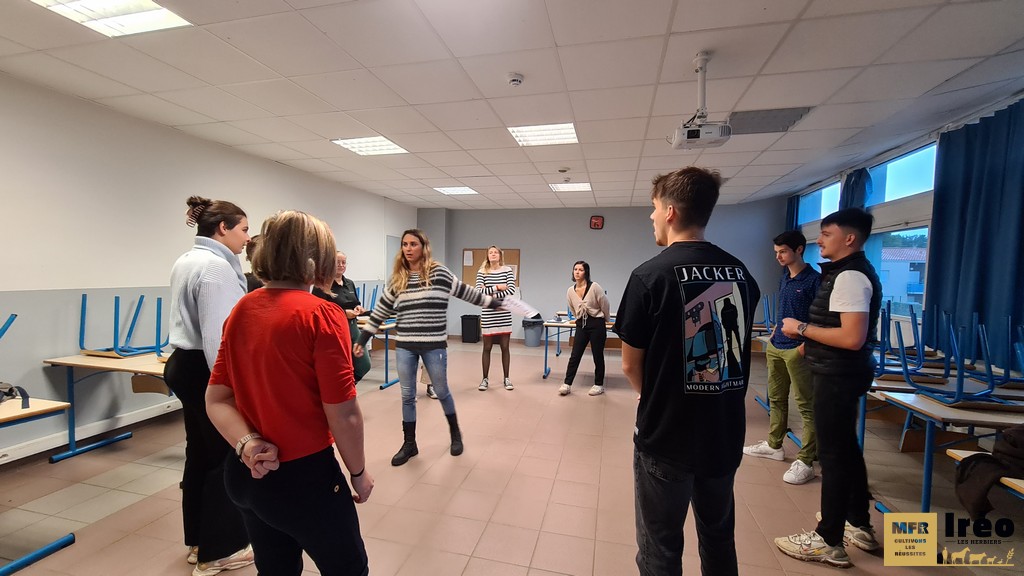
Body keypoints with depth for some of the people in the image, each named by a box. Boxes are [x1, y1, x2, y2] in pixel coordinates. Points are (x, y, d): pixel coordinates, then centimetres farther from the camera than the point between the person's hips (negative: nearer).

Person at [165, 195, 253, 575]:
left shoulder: (186, 261, 13)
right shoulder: (216, 266, -19)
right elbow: (219, 336, -24)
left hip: (184, 365, 11)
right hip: (207, 372, -11)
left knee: (200, 454, 18)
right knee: (227, 457, 2)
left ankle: (199, 542, 33)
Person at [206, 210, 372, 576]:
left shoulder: (240, 312, 0)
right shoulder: (322, 315, -20)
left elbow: (216, 399, 2)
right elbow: (343, 414, -18)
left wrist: (247, 444, -10)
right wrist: (359, 473, -5)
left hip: (245, 475, 7)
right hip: (303, 475, -7)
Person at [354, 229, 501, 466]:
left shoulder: (439, 273, -6)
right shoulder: (397, 279, 4)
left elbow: (465, 292, 2)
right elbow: (380, 312, 11)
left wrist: (496, 303, 5)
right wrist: (362, 339, 14)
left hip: (434, 345, -3)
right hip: (404, 346, 3)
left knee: (441, 392, 12)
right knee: (407, 396, 12)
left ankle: (455, 433, 36)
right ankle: (409, 444, 30)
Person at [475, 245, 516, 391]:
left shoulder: (508, 270, 2)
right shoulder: (482, 272, 1)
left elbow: (512, 290, -9)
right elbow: (479, 291, -10)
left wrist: (491, 294, -14)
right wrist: (497, 287, -15)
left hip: (504, 314, 0)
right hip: (488, 314, 0)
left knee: (505, 347, 7)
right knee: (487, 347, 6)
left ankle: (506, 378, 19)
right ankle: (485, 379, 16)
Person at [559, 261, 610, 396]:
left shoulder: (594, 287, -14)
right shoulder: (570, 291, 0)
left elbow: (605, 305, -3)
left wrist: (602, 320, 11)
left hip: (596, 324, -4)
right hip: (581, 324, 4)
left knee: (598, 355, 7)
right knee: (575, 355, 3)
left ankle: (599, 385, 22)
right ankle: (567, 384, 9)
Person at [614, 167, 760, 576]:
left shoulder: (649, 275, -18)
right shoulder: (741, 273, 1)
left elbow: (631, 365, -12)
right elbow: (735, 349, 8)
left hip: (667, 436, -6)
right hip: (725, 434, 6)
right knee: (719, 538, 25)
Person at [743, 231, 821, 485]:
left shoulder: (814, 279, -11)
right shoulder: (784, 277, 12)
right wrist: (773, 334, 14)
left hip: (798, 349, -8)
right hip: (776, 347, 8)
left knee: (806, 405, 1)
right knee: (776, 399, 18)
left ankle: (805, 462, 7)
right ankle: (774, 445, 32)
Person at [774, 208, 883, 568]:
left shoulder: (850, 276, -20)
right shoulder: (849, 272, 13)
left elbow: (853, 338, -28)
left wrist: (802, 328, -19)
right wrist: (812, 343, 18)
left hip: (838, 376, -11)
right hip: (840, 373, 11)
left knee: (832, 454, -1)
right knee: (846, 449, 20)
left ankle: (829, 541, 12)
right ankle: (860, 526, 35)